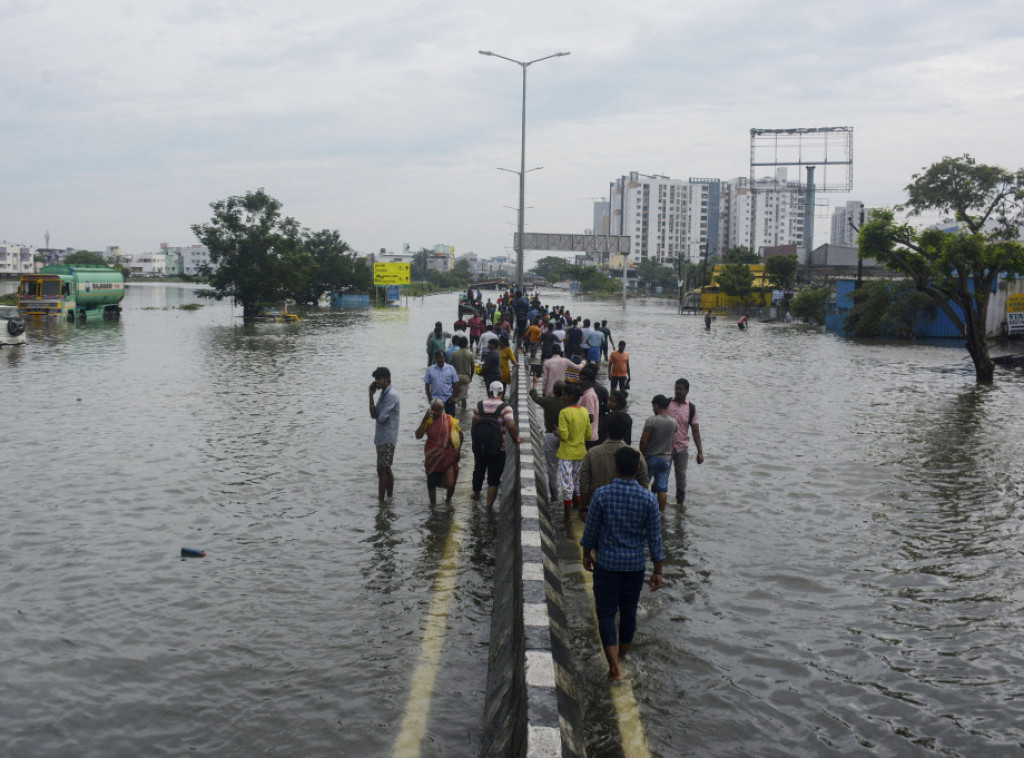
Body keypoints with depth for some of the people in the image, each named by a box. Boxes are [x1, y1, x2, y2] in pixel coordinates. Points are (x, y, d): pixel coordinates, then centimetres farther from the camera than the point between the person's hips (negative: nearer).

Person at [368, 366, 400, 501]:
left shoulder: (391, 396, -18)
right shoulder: (383, 394, 12)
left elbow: (381, 418, -21)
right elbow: (374, 415, 5)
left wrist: (375, 415, 2)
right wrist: (371, 395, -3)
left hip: (387, 439, -9)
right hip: (382, 438, 9)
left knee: (382, 470, -6)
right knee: (386, 469, 15)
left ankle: (381, 501, -2)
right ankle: (389, 497, 23)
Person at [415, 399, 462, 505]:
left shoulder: (450, 420, -6)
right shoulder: (428, 420, -4)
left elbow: (460, 434, 6)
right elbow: (418, 436, -14)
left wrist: (458, 450, 0)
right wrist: (424, 420, -21)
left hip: (448, 457, -1)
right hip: (433, 458, 2)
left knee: (450, 484, -9)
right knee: (431, 483, 11)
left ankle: (448, 499, 23)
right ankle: (433, 504, 31)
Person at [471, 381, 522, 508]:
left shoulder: (479, 405, -1)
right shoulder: (505, 408, -12)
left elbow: (473, 425, 3)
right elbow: (511, 426, -23)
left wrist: (474, 441, 16)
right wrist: (515, 439, -6)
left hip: (479, 448, 4)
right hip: (497, 449, -4)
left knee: (478, 471, 27)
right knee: (494, 478, 7)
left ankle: (476, 494, 49)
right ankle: (489, 507, 6)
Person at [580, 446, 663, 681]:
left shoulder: (602, 494, -13)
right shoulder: (648, 499, -9)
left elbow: (591, 529, -4)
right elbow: (655, 538, -4)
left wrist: (587, 554, 13)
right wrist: (658, 571, 5)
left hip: (607, 563, -2)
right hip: (636, 564, 2)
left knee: (606, 613, 5)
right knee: (629, 611, 18)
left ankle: (614, 667, -6)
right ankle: (622, 657, 35)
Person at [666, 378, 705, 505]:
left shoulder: (691, 408, -1)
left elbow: (695, 431, 0)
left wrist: (700, 452, -4)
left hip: (682, 448, 1)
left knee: (681, 476, 8)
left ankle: (680, 502, 21)